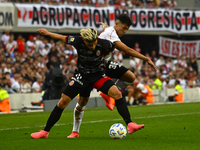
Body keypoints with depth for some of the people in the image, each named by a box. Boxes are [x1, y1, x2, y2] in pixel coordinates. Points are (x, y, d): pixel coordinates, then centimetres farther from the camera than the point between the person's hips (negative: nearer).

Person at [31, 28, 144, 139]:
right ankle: (45, 132, 9)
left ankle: (130, 125, -21)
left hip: (99, 75, 0)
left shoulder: (103, 44, -23)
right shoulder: (78, 41, -23)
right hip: (82, 75, 0)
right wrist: (47, 33, 8)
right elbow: (63, 38, -3)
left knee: (117, 94, -24)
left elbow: (113, 47, 2)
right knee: (63, 102, -4)